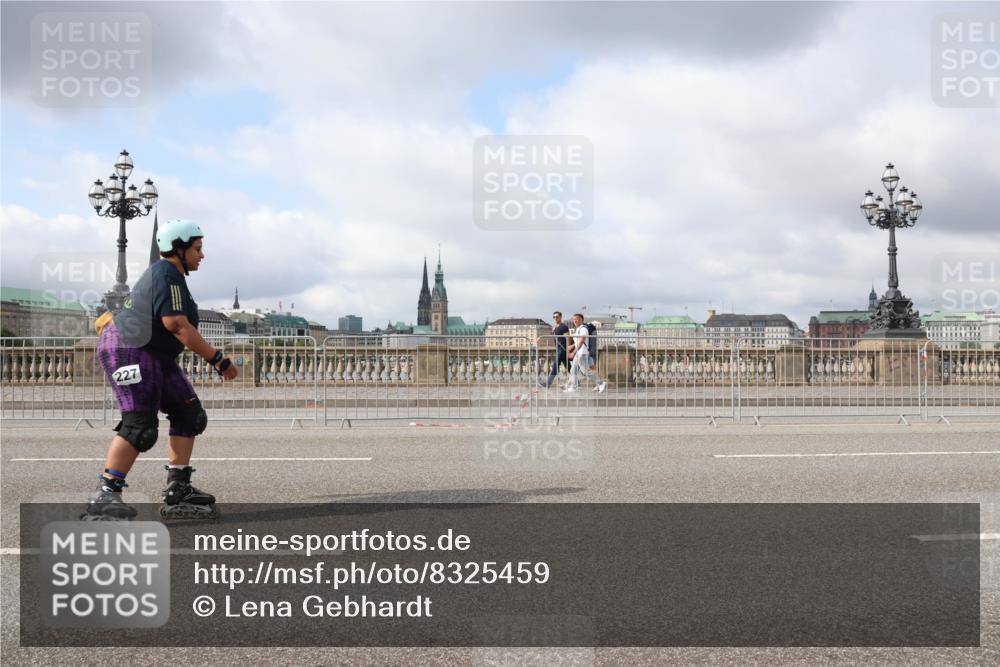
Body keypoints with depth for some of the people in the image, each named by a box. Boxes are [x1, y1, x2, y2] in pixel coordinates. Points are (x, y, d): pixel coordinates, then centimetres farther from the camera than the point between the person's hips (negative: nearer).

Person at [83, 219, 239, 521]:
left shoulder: (163, 272, 19)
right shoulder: (168, 273, -14)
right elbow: (176, 324, -23)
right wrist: (217, 358, -21)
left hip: (154, 356, 11)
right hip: (129, 350, -11)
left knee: (189, 414, 6)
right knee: (140, 426, -17)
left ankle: (178, 491, 7)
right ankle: (103, 498, -16)